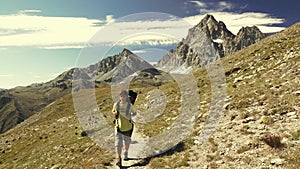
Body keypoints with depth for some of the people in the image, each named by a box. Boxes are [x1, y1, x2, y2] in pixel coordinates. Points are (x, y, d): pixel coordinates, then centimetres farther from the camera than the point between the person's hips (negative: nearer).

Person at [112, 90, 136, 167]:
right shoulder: (116, 104, -6)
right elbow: (113, 111, 12)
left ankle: (126, 154, 46)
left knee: (127, 142, 19)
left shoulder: (129, 105, -10)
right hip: (119, 127, 0)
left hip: (127, 127, 0)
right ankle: (119, 160, -7)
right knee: (118, 143, -11)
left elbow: (135, 113, 4)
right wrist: (115, 113, -12)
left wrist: (130, 115, -18)